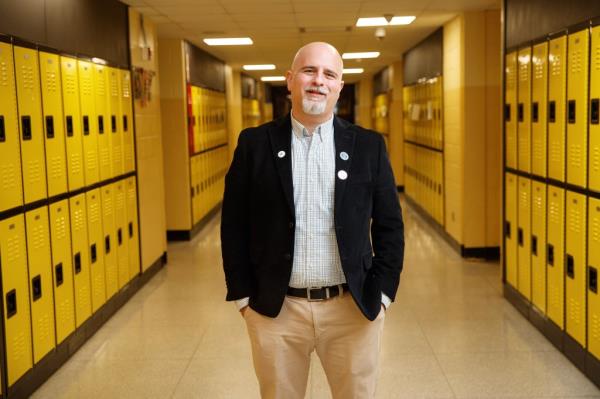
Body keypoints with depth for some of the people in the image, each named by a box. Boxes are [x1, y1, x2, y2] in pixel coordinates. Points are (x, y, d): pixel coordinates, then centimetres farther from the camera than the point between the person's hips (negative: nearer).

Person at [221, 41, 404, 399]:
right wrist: (243, 296, 0)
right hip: (274, 310, 0)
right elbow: (234, 226, 3)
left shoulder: (369, 146, 1)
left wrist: (380, 294, -1)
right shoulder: (255, 143, 0)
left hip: (353, 309, 1)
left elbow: (390, 227, 4)